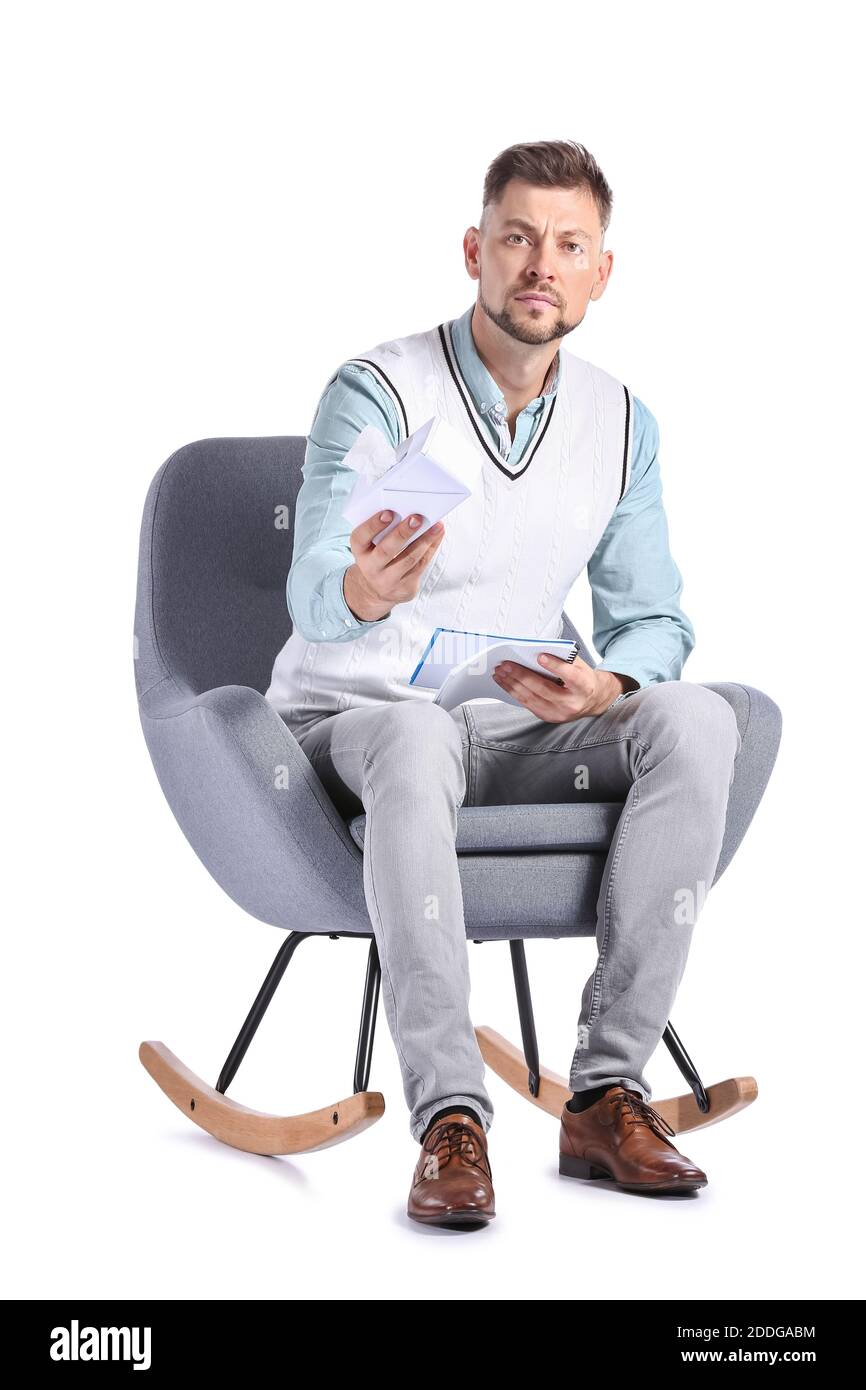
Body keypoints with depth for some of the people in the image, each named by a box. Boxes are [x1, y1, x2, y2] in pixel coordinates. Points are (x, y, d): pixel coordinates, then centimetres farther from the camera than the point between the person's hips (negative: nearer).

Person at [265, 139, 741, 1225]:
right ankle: (450, 1121, -38)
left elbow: (654, 618, 10)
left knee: (694, 721, -25)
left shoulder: (620, 422, 6)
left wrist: (606, 686, -14)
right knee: (416, 742, -40)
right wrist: (364, 590, -49)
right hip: (350, 718, -4)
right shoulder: (377, 392, -10)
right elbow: (311, 595, -23)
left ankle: (607, 1092, -25)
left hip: (516, 730, 4)